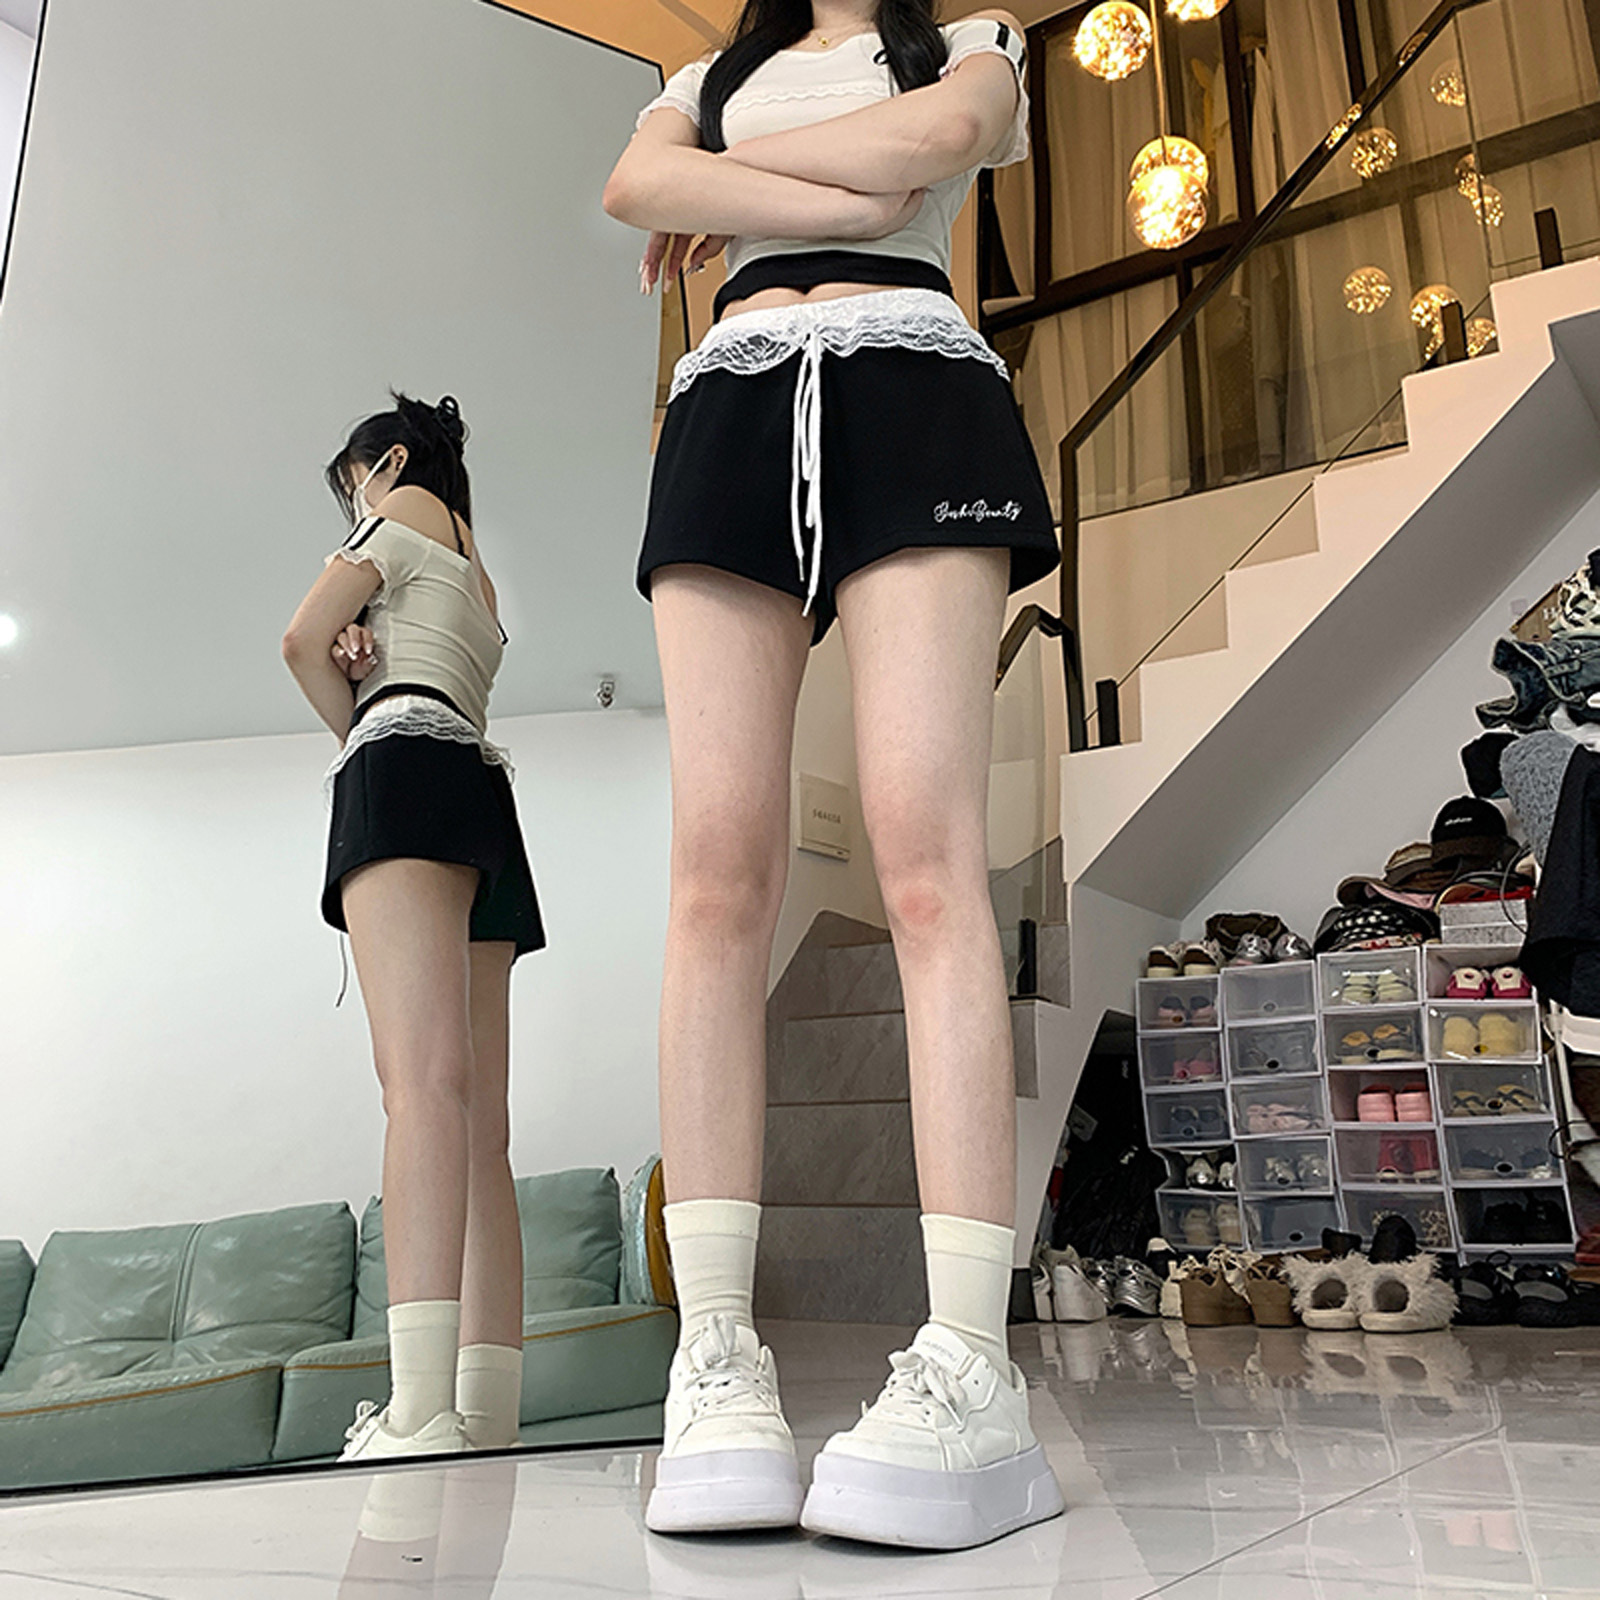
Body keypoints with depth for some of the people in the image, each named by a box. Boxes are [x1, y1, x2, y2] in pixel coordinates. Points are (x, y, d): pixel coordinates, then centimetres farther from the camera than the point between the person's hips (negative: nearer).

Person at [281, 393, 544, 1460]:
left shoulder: (403, 511, 16)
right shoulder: (479, 579, 39)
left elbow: (304, 640, 4)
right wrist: (365, 651, 6)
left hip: (408, 762, -8)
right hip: (486, 791, 8)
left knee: (426, 1081, -27)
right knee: (480, 1126, -7)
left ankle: (420, 1415, -39)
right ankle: (489, 1422, -14)